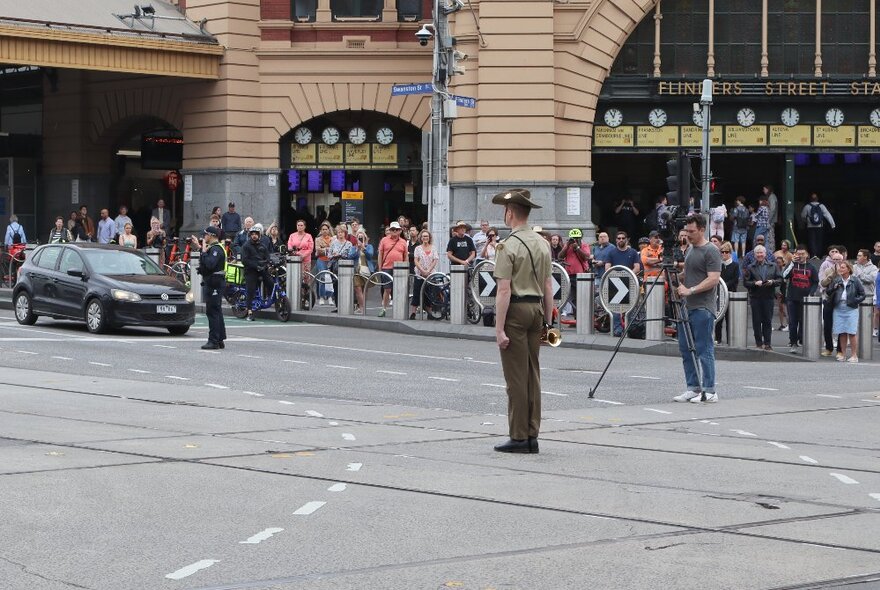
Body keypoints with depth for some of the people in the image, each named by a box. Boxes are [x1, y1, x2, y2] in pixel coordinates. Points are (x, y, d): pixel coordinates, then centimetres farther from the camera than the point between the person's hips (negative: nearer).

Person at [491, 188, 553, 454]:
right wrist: (547, 321, 17)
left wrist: (499, 329, -16)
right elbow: (548, 287, 12)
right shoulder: (543, 244, 10)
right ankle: (532, 436, 13)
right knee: (533, 374, 10)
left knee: (516, 376, -3)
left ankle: (518, 437, -1)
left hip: (516, 310, -7)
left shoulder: (508, 246, -13)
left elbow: (504, 291, -17)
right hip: (536, 309, 7)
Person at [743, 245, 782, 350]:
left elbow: (780, 280, 7)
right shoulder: (750, 268, 5)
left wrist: (772, 282, -12)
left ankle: (767, 343, 7)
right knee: (757, 321, 1)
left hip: (769, 297, 1)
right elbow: (745, 282, 0)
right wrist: (755, 283, -16)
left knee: (768, 321, 2)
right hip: (755, 297, -1)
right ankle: (759, 343, 7)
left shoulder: (773, 266, 9)